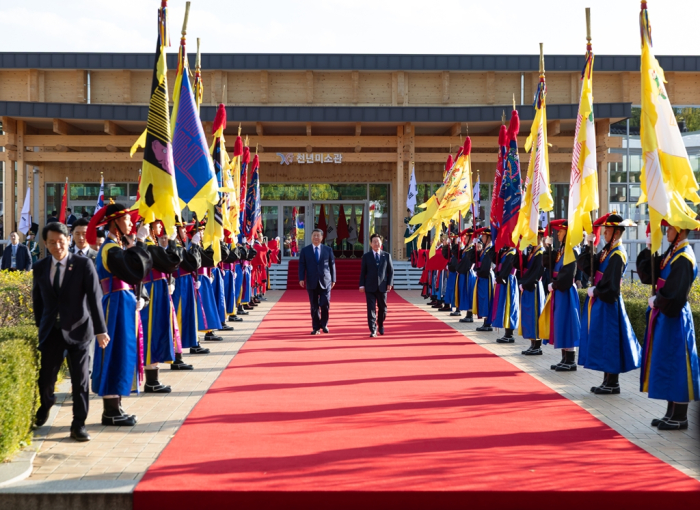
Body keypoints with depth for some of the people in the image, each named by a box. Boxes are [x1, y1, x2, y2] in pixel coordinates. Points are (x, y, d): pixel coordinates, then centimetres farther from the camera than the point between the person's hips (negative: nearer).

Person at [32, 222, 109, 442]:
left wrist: (101, 330, -13)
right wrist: (40, 326, 13)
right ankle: (46, 404, 40)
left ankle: (78, 425, 11)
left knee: (80, 381, 0)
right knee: (44, 378, 7)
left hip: (78, 330, -3)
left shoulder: (84, 265, -7)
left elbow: (94, 298, -9)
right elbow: (37, 300, 14)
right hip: (51, 331, 3)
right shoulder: (40, 268, 4)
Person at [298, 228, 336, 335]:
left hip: (325, 281, 0)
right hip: (312, 282, 0)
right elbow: (301, 265, 3)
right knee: (314, 306, 3)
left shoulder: (328, 250, 8)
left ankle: (324, 324, 16)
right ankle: (316, 327, 11)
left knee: (325, 304, -5)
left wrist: (333, 279, 6)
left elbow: (332, 265, 9)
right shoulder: (305, 250, 6)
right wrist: (301, 278, -8)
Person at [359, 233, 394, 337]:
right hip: (370, 287, -1)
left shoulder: (387, 255, 6)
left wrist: (390, 283, -3)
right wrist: (362, 285, -5)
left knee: (382, 308, 11)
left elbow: (391, 270, 6)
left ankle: (380, 326, 33)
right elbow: (363, 272, 3)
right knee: (371, 309, -6)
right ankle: (373, 330, -6)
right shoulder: (366, 256, 4)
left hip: (382, 287, 1)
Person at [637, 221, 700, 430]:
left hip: (674, 318, -9)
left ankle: (680, 418, 6)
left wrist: (657, 301, -8)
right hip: (664, 314, 9)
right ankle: (672, 412, 22)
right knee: (666, 365, 14)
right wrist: (649, 249, -2)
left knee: (675, 364, -2)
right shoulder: (672, 252, 9)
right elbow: (648, 275, 8)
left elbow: (675, 293, -23)